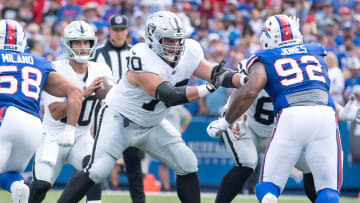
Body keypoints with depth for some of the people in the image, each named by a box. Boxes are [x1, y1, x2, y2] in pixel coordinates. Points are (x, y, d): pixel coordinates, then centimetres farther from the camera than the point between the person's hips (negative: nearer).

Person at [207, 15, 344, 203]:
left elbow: (250, 92, 0)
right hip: (325, 115, 2)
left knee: (268, 186, 8)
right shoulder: (316, 52, 28)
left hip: (290, 116, -2)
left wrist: (225, 122, 11)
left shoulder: (265, 60, 16)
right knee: (328, 188, 7)